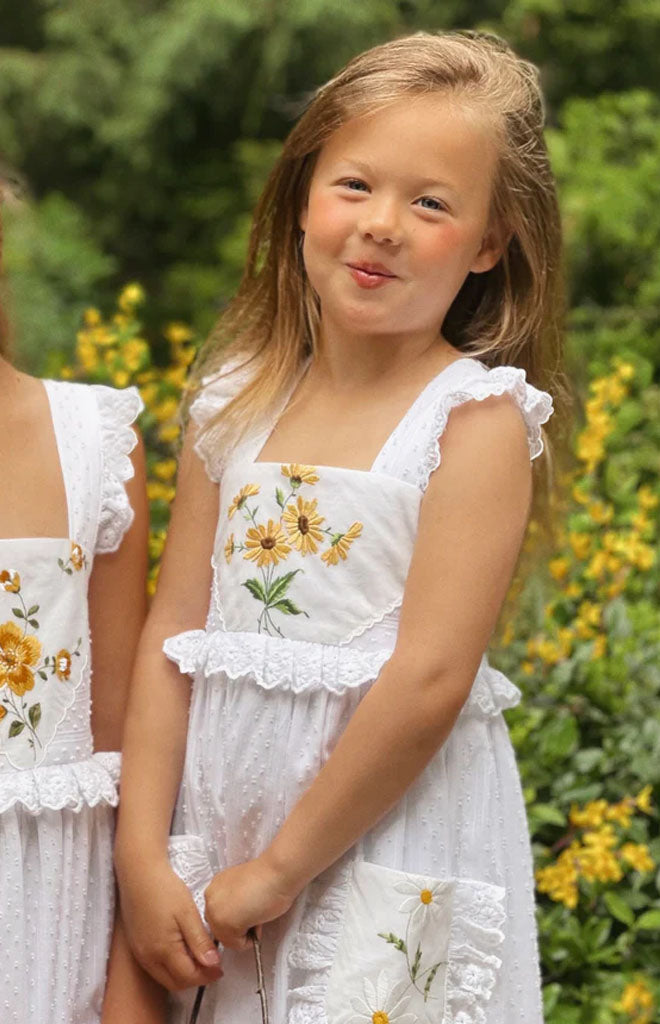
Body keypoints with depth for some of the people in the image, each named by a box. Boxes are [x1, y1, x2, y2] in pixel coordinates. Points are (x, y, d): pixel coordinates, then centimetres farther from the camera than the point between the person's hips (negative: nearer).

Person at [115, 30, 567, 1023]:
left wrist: (279, 868, -13)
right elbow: (171, 639, 4)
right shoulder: (235, 403, 5)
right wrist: (142, 858, -4)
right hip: (215, 841, 4)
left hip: (398, 849, -4)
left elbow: (432, 677, -16)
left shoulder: (475, 418, -10)